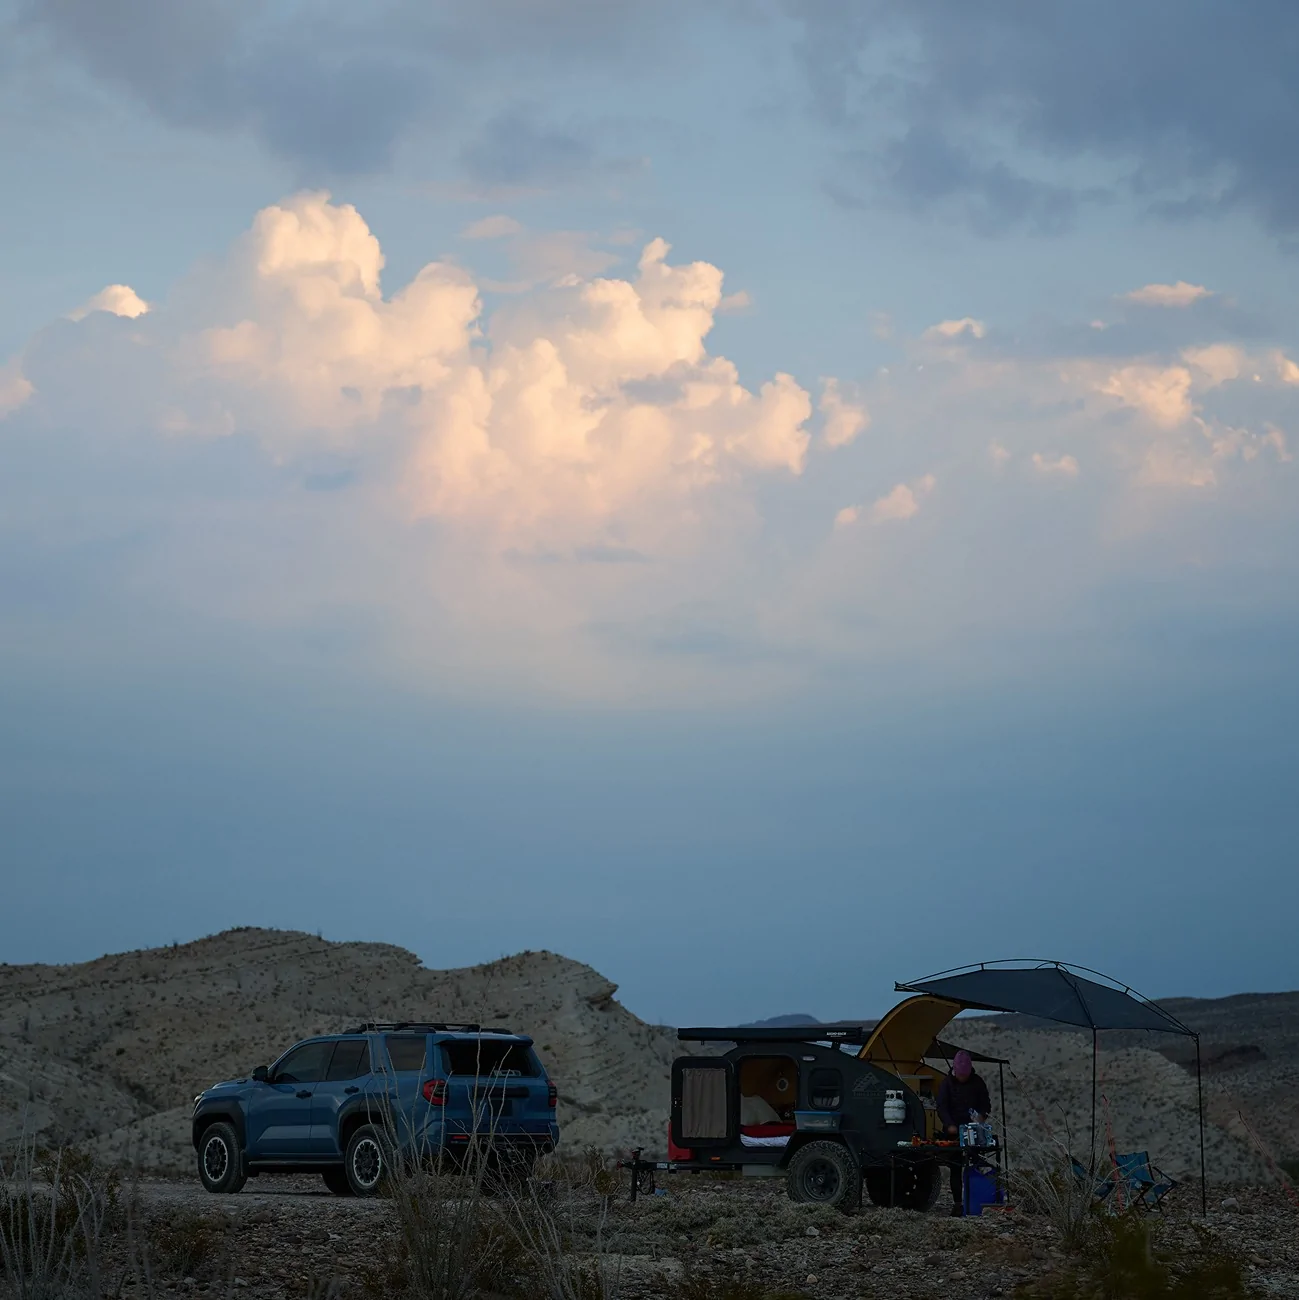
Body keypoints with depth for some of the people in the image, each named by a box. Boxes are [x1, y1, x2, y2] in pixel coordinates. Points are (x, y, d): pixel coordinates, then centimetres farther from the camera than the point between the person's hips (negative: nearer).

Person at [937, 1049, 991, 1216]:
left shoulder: (977, 1083, 4)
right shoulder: (947, 1084, 0)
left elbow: (986, 1104, 9)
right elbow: (942, 1107, -6)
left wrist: (982, 1116, -14)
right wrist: (949, 1125, -22)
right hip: (954, 1133, -1)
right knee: (955, 1169, 2)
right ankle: (957, 1203, 4)